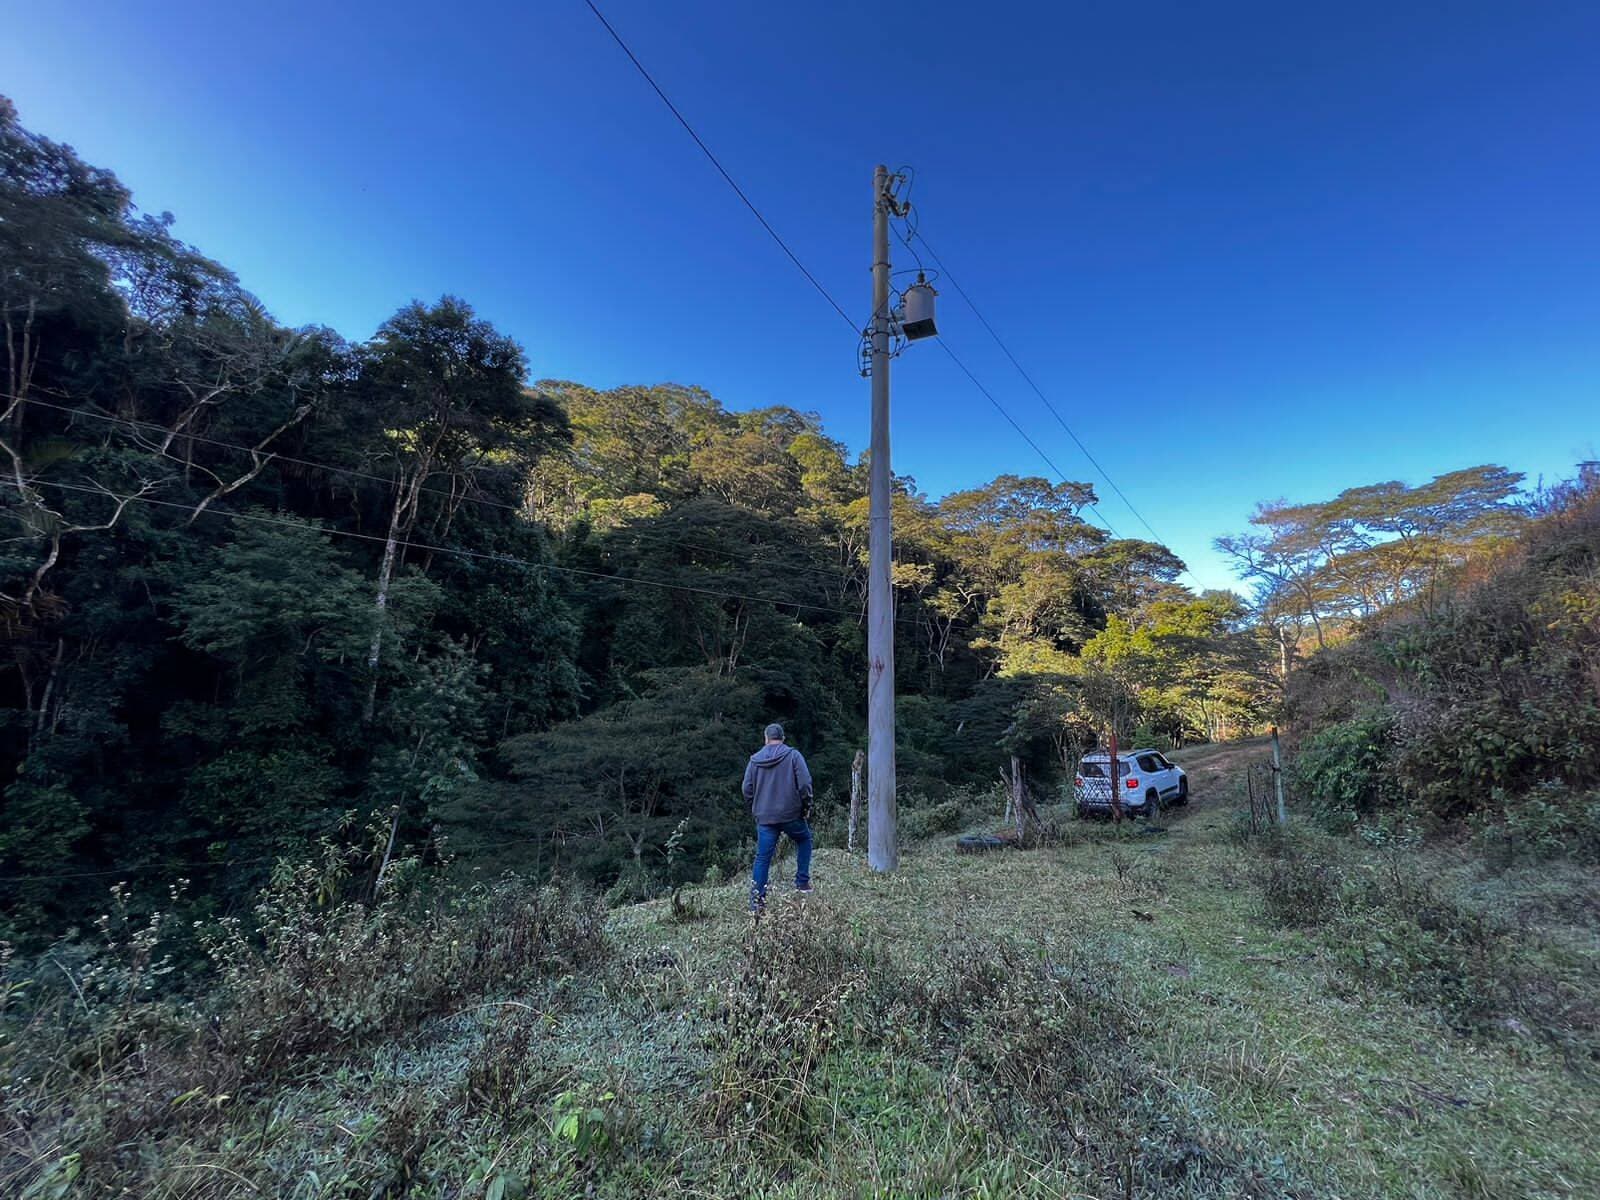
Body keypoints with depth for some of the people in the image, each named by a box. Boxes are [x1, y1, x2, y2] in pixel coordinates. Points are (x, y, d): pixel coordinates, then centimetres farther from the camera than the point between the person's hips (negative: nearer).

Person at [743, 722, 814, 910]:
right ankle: (802, 882, 21)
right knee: (804, 840, 23)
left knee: (762, 858, 7)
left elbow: (747, 789, 6)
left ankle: (756, 901, 7)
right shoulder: (793, 755, -5)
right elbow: (805, 784, -10)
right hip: (791, 814, -2)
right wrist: (806, 806, 4)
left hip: (764, 817, 2)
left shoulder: (755, 759, 4)